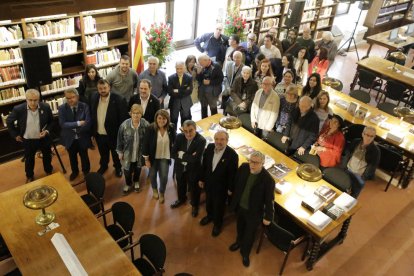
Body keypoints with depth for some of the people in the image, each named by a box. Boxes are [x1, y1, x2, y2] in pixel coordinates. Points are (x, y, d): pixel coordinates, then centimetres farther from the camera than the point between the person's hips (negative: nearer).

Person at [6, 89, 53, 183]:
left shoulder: (46, 107, -19)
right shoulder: (18, 109, -22)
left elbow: (51, 121, -2)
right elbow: (9, 122, -4)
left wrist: (47, 131, -16)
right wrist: (15, 135, -1)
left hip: (44, 138, 1)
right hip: (28, 140, -1)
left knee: (47, 156, 23)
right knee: (29, 159, 21)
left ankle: (49, 171, 51)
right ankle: (29, 176, 46)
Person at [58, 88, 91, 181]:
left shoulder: (84, 106, -15)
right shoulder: (62, 108, -12)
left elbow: (88, 123, -23)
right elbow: (62, 124, -23)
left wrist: (73, 129, -22)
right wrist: (78, 123, -28)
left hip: (82, 138, -1)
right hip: (69, 139, 1)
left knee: (84, 156, 21)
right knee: (72, 157, 23)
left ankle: (86, 171, 47)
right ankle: (75, 171, 49)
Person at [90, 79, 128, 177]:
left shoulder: (119, 100, -22)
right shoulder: (94, 98, -6)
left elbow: (123, 118, -18)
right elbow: (91, 115, 3)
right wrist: (93, 130, 4)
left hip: (113, 134, -4)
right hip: (99, 134, 4)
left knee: (115, 153, 21)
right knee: (103, 153, 27)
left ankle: (118, 167, 47)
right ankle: (103, 165, 54)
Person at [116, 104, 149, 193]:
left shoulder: (146, 125, -19)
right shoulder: (125, 125, -18)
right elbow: (120, 139, -6)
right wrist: (120, 152, -2)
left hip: (140, 153, 1)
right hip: (128, 153, 0)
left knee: (138, 169, 23)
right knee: (127, 170, 13)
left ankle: (136, 182, 53)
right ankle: (128, 184, 45)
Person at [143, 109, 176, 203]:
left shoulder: (171, 128, -15)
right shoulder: (151, 128, -20)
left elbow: (175, 141, 0)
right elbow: (146, 144, -14)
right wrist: (146, 159, -11)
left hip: (165, 157, 1)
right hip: (153, 157, 0)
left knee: (164, 177, 2)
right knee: (152, 175, 18)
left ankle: (162, 193, 33)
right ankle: (154, 189, 50)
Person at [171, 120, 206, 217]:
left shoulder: (201, 140, -28)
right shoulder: (179, 137, -14)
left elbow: (195, 158, -32)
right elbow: (173, 153, -15)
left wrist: (182, 155, -22)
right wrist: (187, 157, -26)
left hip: (193, 170, -4)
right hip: (180, 168, 4)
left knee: (194, 189, 20)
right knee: (180, 185, 29)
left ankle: (195, 205, 48)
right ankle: (181, 199, 59)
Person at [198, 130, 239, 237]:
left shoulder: (232, 154, -28)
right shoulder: (209, 147, -14)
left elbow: (232, 175, -17)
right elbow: (204, 164, 0)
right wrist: (201, 179, 7)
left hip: (221, 186, -4)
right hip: (208, 182, 4)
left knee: (219, 206, 18)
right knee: (208, 201, 28)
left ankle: (218, 223, 45)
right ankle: (209, 216, 57)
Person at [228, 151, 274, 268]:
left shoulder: (268, 179, -32)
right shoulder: (244, 167, -18)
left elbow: (269, 200, -19)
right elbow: (237, 179, 4)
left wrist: (268, 216, -11)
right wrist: (231, 189, 21)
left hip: (253, 212, -4)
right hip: (239, 206, 4)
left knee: (250, 233, 19)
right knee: (240, 226, 31)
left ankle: (245, 253, 47)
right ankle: (239, 242, 61)